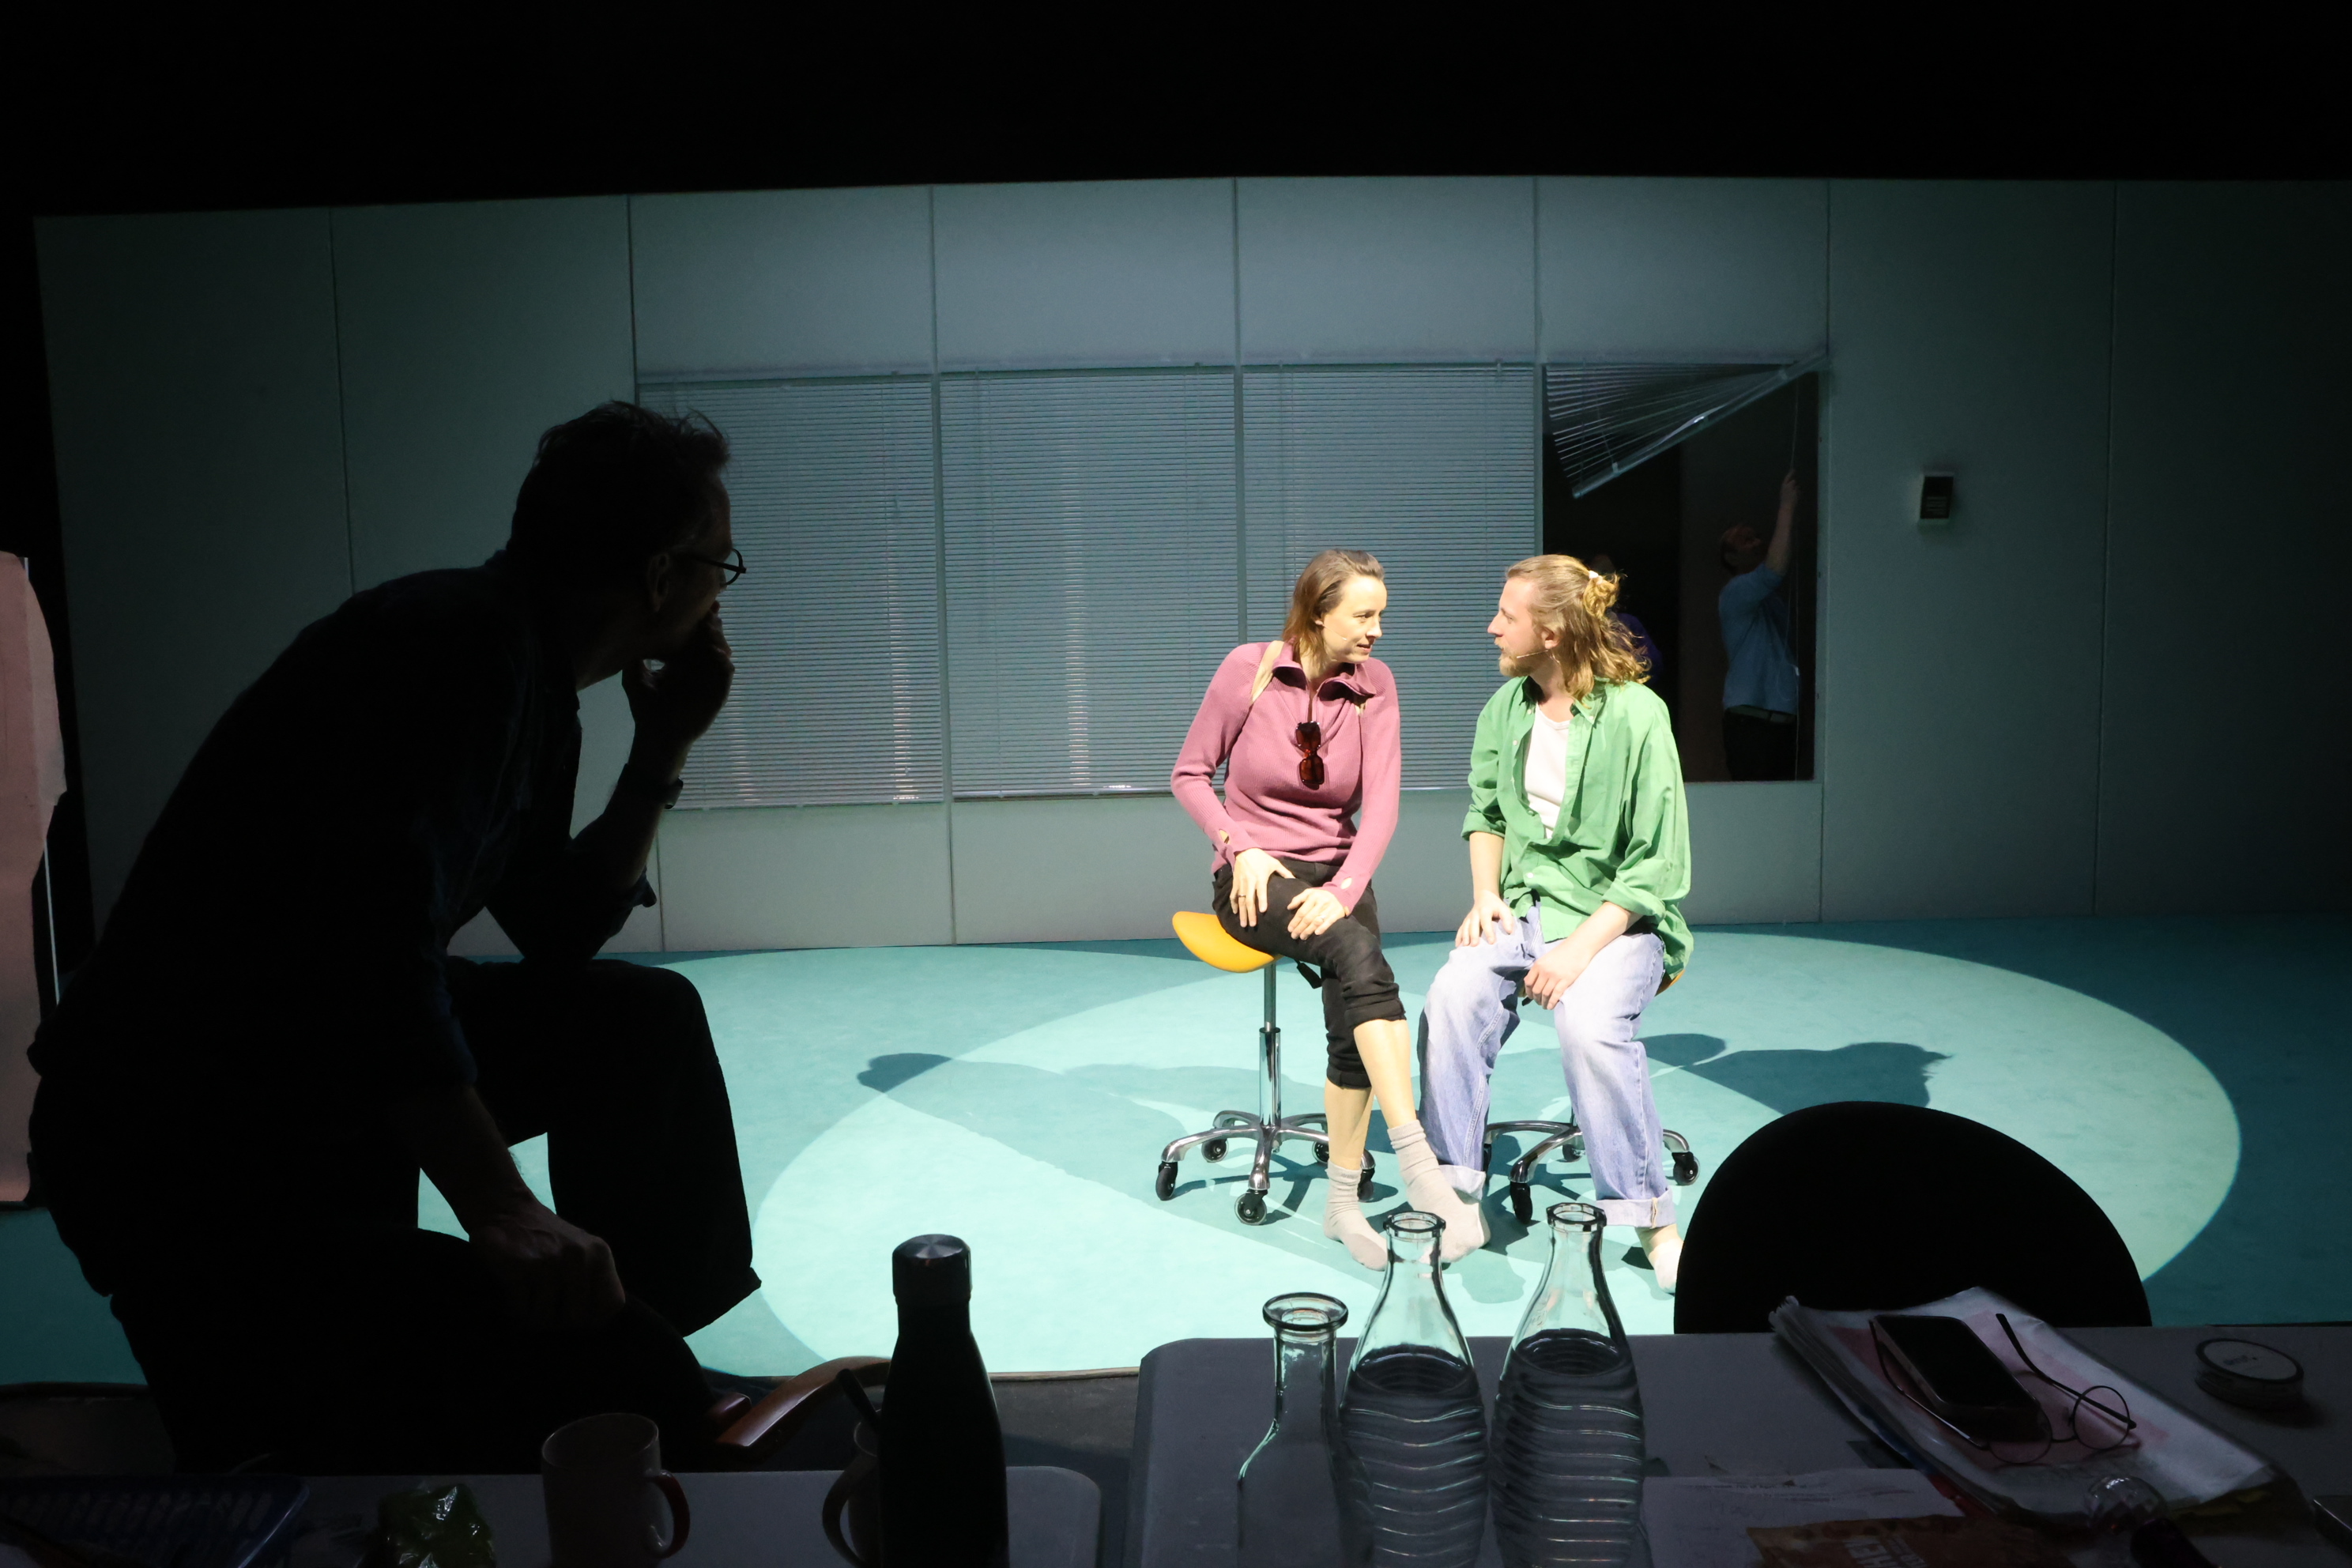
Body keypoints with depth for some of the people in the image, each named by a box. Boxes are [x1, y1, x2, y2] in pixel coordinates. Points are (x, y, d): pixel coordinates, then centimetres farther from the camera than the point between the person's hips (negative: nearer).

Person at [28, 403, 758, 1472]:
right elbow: (376, 937, -34)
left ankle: (643, 1366, 19)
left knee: (642, 1017, 15)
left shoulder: (534, 686, 8)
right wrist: (498, 1208, -39)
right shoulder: (464, 643, -22)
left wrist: (663, 751, 8)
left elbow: (555, 934, 16)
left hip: (322, 1059, 11)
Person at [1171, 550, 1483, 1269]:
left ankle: (1344, 1198, -12)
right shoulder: (1249, 668, -6)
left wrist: (1344, 891, -21)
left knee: (1352, 1019, -25)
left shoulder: (1374, 684, 0)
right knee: (1359, 951, -33)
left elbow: (1380, 805, -6)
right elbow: (1189, 774, 2)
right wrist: (1240, 847, -12)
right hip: (1255, 877, -3)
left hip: (1334, 871, 3)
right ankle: (1416, 1157, -36)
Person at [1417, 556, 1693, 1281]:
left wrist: (1581, 946, -20)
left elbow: (1659, 865, -12)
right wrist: (1485, 895, 1)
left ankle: (1650, 1218, -11)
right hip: (1521, 909, 5)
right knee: (1454, 997, -25)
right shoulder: (1505, 708, 6)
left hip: (1617, 917, -4)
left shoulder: (1635, 714, -12)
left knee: (1591, 1024, -32)